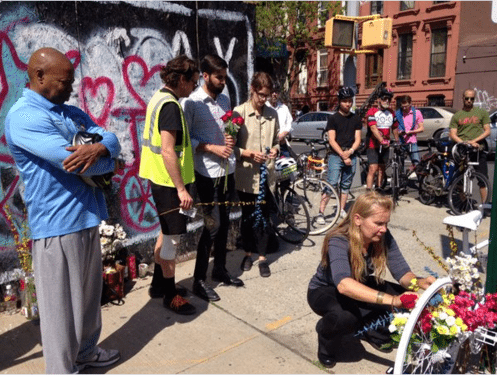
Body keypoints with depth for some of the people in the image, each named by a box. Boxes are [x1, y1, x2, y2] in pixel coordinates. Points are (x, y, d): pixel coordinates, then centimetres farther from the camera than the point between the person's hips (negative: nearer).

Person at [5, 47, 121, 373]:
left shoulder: (72, 112, 13)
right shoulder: (24, 117, -14)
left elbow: (112, 140, 2)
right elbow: (71, 160, -24)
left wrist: (99, 148, -22)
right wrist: (109, 161, -5)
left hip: (87, 216, 9)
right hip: (57, 224, -8)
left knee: (89, 293, 21)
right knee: (61, 303, 5)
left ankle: (86, 351, 41)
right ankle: (63, 369, 23)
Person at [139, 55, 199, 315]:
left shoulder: (158, 98, 12)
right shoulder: (170, 105, -19)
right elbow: (168, 151, -25)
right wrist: (181, 189, -23)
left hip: (159, 179, 10)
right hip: (170, 182, -10)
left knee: (167, 232, 20)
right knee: (173, 237, 1)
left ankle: (158, 283, 33)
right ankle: (170, 295, 15)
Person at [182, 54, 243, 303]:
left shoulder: (225, 100, 12)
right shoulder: (193, 102, -8)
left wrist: (231, 139, -2)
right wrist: (213, 148, -19)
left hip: (227, 169, 7)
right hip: (207, 172, -7)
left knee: (224, 222, 14)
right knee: (213, 225, -5)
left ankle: (219, 270, 30)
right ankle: (199, 280, 9)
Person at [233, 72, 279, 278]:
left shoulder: (272, 114, 5)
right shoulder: (239, 112, -7)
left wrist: (275, 149, -7)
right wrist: (249, 154, -19)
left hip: (266, 173, 2)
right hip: (246, 174, -2)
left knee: (263, 216, 6)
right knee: (247, 216, 12)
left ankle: (262, 257, 20)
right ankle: (248, 253, 31)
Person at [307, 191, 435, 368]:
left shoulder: (383, 237, -19)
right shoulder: (338, 242, -35)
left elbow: (402, 272, -21)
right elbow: (344, 284, -51)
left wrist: (418, 282, -44)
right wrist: (390, 299, -60)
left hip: (361, 286, 6)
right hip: (325, 290, -5)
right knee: (346, 317, -38)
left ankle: (373, 330, 12)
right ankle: (327, 333, -2)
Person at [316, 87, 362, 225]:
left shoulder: (356, 119, 11)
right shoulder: (333, 119, -1)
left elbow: (357, 139, 7)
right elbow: (332, 140, -6)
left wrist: (350, 152, -11)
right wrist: (343, 155, -13)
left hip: (351, 157, 4)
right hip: (336, 156, -4)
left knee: (346, 185, 10)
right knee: (332, 184, -11)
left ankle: (342, 210, 21)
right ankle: (321, 212, -7)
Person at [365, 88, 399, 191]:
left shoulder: (391, 113, 10)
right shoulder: (372, 112, -9)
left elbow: (395, 129, 17)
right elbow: (373, 128, -22)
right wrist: (382, 140, -34)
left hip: (385, 146, 6)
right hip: (373, 145, -6)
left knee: (381, 169, 13)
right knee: (373, 169, -14)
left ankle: (379, 189, 25)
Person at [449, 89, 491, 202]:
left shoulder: (482, 113, 9)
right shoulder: (456, 116, 10)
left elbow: (487, 131, 3)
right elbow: (452, 134, 2)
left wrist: (473, 141, -12)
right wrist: (464, 143, -16)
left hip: (478, 150, -1)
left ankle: (484, 204, 0)